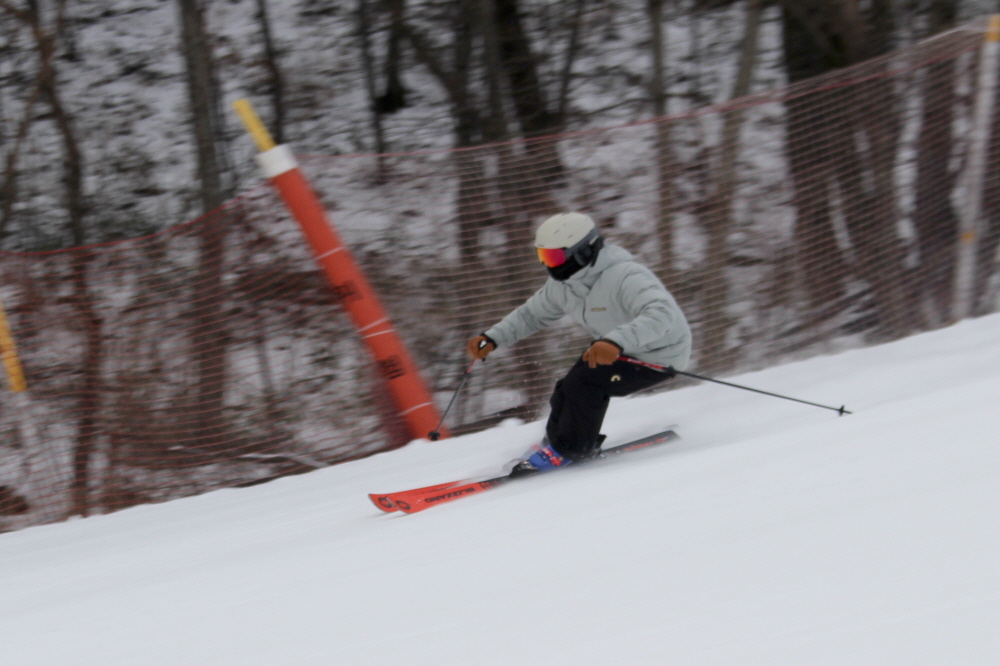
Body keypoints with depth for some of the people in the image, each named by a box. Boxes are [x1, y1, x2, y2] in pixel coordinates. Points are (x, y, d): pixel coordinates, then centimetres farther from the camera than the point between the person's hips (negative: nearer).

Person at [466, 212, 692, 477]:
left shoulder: (625, 278, -34)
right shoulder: (562, 284, -6)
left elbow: (661, 314, -49)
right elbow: (531, 315, 9)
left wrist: (617, 341, -63)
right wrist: (492, 338, -7)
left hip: (660, 357, -8)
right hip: (619, 348, 8)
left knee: (584, 383, -22)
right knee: (568, 390, -4)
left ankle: (570, 449, -2)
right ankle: (555, 442, 23)